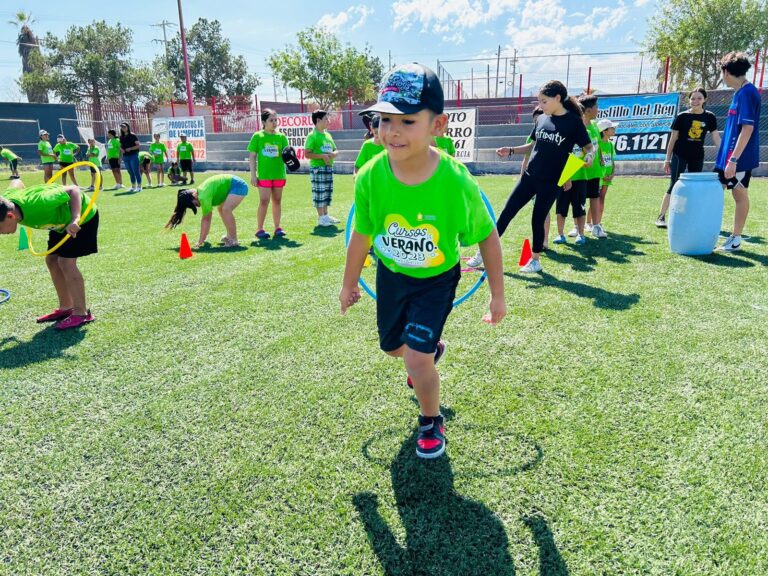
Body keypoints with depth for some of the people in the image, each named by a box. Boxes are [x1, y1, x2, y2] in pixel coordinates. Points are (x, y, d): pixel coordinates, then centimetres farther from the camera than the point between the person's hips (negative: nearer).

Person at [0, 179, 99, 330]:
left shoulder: (38, 205, -40)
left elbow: (73, 190, -31)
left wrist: (75, 219, -41)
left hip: (82, 214, -9)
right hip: (63, 219, 9)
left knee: (66, 262, -14)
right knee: (52, 260, 7)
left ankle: (81, 313, -6)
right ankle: (65, 308, 19)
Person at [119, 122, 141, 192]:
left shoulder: (133, 136, -5)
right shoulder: (121, 137, 12)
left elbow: (138, 145, -8)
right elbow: (121, 146, 21)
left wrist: (130, 148, -18)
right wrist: (121, 149, -1)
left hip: (133, 155, -6)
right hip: (125, 157, 6)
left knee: (136, 171, -7)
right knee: (130, 172, 10)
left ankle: (139, 186, -3)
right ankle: (133, 187, 17)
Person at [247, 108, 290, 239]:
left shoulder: (281, 136, 5)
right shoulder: (257, 136, -1)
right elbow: (252, 157, -1)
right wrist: (253, 175, -6)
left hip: (278, 174, 3)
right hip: (264, 175, -3)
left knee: (277, 201, 9)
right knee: (264, 201, -4)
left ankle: (277, 228, 18)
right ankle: (259, 229, 5)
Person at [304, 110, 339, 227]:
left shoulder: (328, 135, 15)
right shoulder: (312, 136, -8)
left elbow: (336, 150, 20)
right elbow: (307, 154, -14)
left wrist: (334, 154, -4)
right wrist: (322, 156, -20)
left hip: (329, 167, 8)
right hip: (317, 168, -8)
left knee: (328, 192, 11)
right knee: (319, 192, -6)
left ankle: (326, 215, 21)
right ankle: (321, 217, 0)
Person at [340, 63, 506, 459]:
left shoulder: (456, 181, -30)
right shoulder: (370, 177, -22)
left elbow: (487, 237, -13)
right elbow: (362, 235, -4)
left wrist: (497, 295, -7)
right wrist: (350, 284, 8)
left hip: (436, 279, -4)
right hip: (391, 275, 4)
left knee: (416, 358, -13)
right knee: (393, 347, 22)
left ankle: (432, 423, 20)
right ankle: (432, 349, 60)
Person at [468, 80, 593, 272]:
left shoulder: (574, 121, -9)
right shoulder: (541, 119, 7)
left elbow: (589, 147, -5)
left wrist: (589, 156, -27)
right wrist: (511, 151, 7)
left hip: (551, 182, -5)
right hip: (530, 176, 5)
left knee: (538, 219, 2)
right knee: (507, 212, 3)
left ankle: (535, 261, 22)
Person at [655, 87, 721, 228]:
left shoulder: (710, 117, 1)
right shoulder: (682, 116, -5)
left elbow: (716, 137, 0)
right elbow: (673, 139, -1)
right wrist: (667, 159, -1)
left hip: (697, 156, 3)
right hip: (680, 155, -3)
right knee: (674, 186, -7)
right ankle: (661, 216, -3)